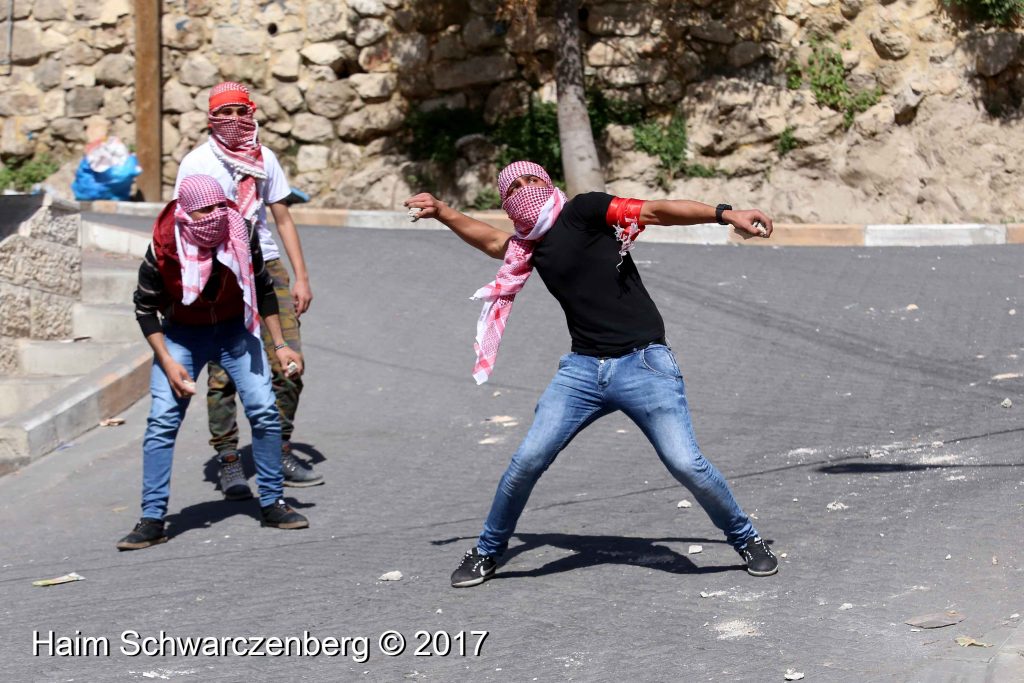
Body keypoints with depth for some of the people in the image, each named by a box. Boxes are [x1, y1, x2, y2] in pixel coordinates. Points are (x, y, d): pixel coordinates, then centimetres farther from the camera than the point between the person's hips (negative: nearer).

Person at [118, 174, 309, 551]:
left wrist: (279, 345, -3)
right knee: (162, 420, -12)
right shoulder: (163, 249, -24)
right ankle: (152, 520, -6)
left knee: (264, 411, -8)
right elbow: (145, 308, -11)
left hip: (235, 329, 2)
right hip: (181, 334, -2)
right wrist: (168, 363, -17)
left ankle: (271, 504, 8)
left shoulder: (242, 236, -18)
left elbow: (263, 291, -1)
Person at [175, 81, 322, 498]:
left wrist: (301, 276, 12)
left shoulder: (264, 159, 12)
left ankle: (279, 451, 12)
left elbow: (283, 219, 17)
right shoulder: (196, 164, 0)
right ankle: (227, 461, 4)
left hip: (266, 266, 4)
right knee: (223, 372, -6)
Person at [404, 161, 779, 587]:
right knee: (527, 460, -3)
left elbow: (656, 211, -13)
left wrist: (726, 214, -21)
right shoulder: (530, 246, 15)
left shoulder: (581, 211, -4)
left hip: (643, 363, -5)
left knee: (686, 464, -12)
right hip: (583, 369, 5)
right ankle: (487, 552, 17)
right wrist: (440, 212, 38)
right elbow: (491, 240, 38)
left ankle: (746, 539, 11)